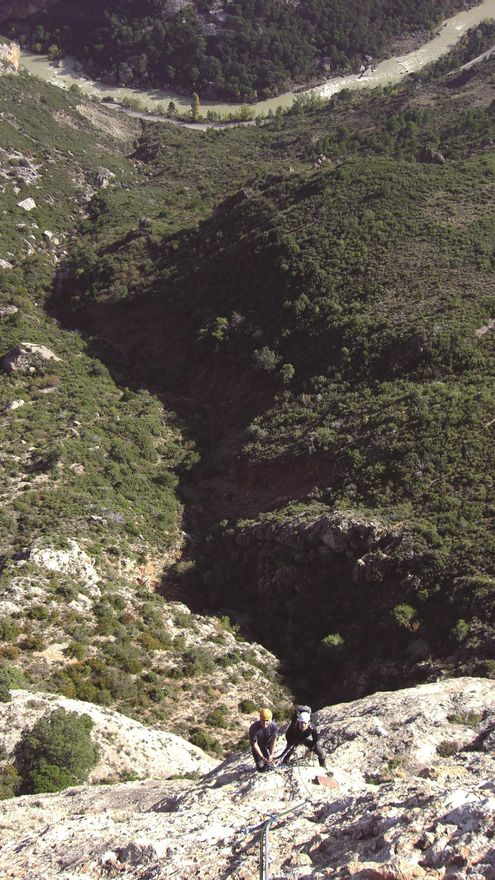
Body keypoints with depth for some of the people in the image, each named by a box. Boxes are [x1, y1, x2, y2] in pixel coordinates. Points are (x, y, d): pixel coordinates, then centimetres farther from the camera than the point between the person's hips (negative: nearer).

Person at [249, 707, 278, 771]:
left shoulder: (274, 726, -29)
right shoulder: (254, 728, -35)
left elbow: (273, 741, -15)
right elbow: (254, 744, -25)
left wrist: (271, 755, -16)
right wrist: (262, 757, -26)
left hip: (267, 745, 2)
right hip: (258, 747, -2)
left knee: (269, 765, 2)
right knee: (261, 768, -4)